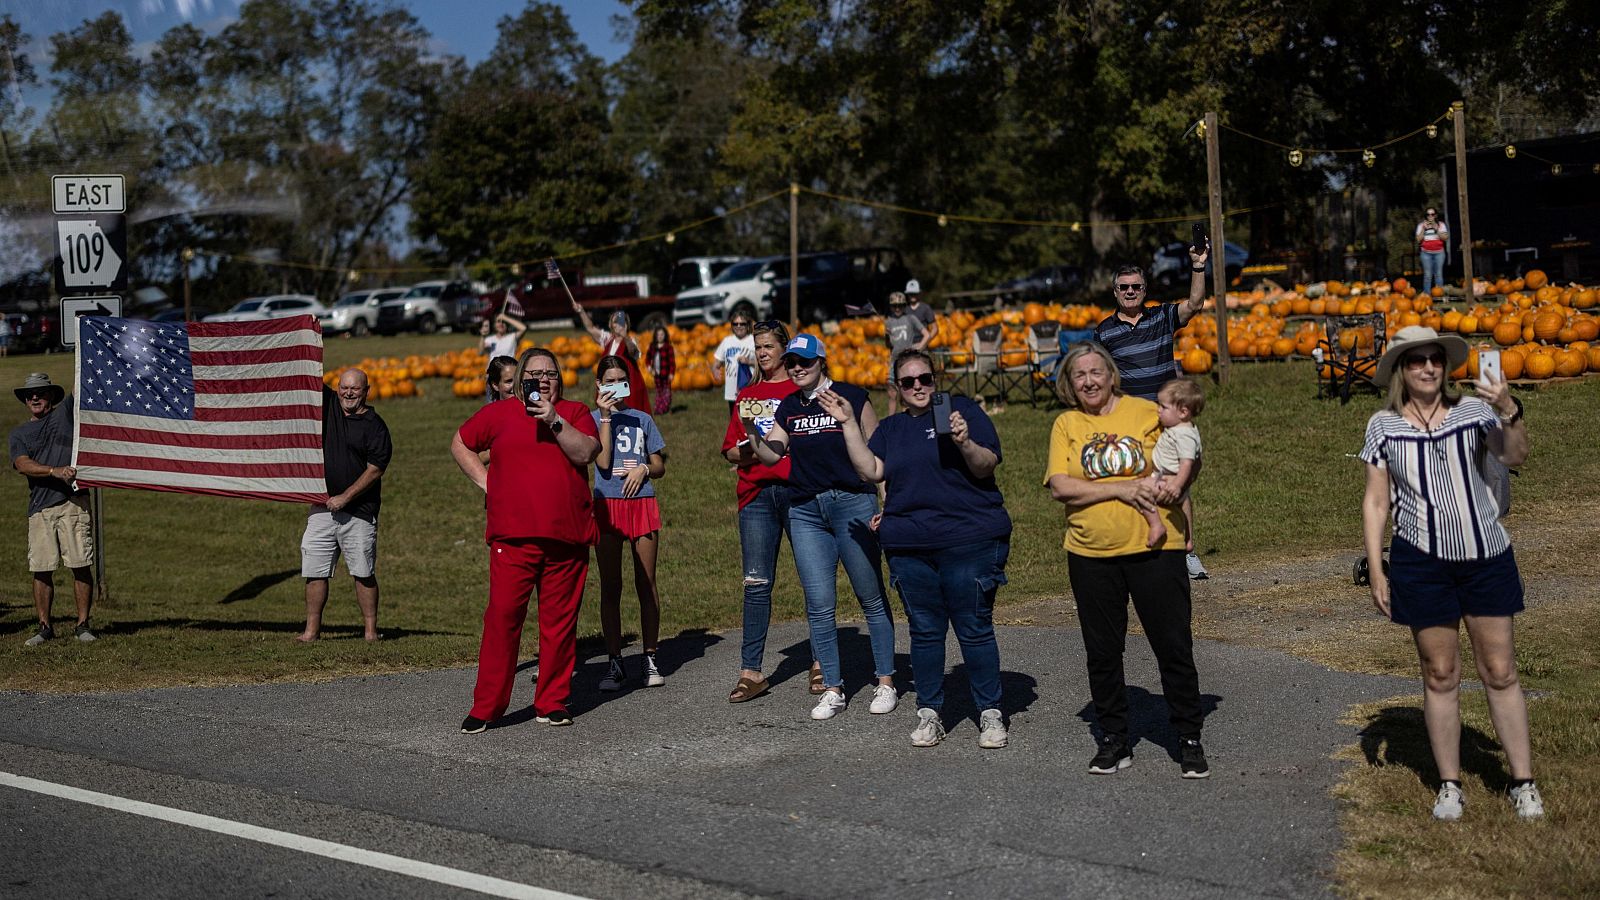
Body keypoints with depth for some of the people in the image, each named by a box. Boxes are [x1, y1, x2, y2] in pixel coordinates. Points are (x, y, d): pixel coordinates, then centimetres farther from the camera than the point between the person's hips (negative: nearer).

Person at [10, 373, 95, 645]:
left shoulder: (66, 411, 14)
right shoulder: (19, 434, 16)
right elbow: (23, 464, -1)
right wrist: (54, 471, -16)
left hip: (73, 502, -2)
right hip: (40, 508, 2)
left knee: (81, 566, -6)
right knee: (41, 569, 0)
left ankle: (82, 625, 1)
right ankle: (44, 627, 9)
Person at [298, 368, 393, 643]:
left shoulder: (374, 426, -4)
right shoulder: (328, 404, 10)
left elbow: (375, 470, -8)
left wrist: (345, 497, -12)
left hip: (358, 510, -4)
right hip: (322, 507, 4)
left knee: (363, 573, -1)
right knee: (314, 571, 3)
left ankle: (370, 629, 5)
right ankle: (312, 628, 9)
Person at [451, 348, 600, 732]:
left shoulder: (575, 413, 11)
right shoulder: (499, 413, 10)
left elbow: (586, 453, -5)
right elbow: (460, 444, 21)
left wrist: (554, 421, -13)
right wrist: (484, 480, 9)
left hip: (567, 536, 1)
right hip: (513, 535, -1)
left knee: (560, 619, 4)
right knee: (502, 616, -7)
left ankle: (552, 703, 15)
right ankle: (486, 707, 0)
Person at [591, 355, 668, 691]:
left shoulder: (642, 419, 12)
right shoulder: (592, 419, 4)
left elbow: (660, 467, 15)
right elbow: (603, 461, -10)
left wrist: (644, 469, -7)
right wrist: (606, 417, -11)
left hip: (642, 503, 2)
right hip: (607, 505, -2)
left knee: (646, 584, 3)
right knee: (610, 587, 1)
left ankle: (650, 659, 11)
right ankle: (615, 663, 6)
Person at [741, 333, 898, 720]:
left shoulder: (851, 397, -1)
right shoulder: (788, 407, 12)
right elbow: (770, 455, 5)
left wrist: (885, 503, -7)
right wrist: (751, 431, -13)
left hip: (853, 504, -4)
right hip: (806, 512, 4)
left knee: (871, 598, 3)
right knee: (819, 605, 2)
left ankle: (885, 683, 12)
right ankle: (832, 689, 10)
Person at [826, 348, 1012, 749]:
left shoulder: (963, 410, 3)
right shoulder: (890, 428, 16)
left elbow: (986, 467, -5)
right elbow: (870, 470, 1)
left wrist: (965, 442, -24)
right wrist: (848, 423, -1)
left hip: (969, 544, -4)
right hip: (909, 548, 4)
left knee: (975, 629, -2)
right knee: (924, 631, 8)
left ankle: (990, 713, 8)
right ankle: (929, 713, 17)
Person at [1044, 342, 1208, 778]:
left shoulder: (1147, 412, 2)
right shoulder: (1066, 425, 4)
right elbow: (1060, 486, -7)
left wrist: (1173, 485, -11)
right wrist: (1124, 488, -15)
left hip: (1155, 547, -1)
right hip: (1091, 554, 1)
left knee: (1174, 648, 1)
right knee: (1102, 653, 10)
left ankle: (1189, 739, 14)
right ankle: (1114, 740, 24)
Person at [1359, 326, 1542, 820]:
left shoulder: (1473, 410, -2)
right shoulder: (1384, 426, 0)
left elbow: (1514, 456, -17)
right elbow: (1376, 502, 3)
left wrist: (1509, 412, -35)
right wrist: (1376, 570, -1)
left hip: (1486, 557, 0)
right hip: (1421, 564, 0)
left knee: (1500, 671, 4)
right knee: (1440, 675, 6)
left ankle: (1523, 782, 13)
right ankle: (1450, 785, 17)